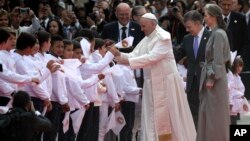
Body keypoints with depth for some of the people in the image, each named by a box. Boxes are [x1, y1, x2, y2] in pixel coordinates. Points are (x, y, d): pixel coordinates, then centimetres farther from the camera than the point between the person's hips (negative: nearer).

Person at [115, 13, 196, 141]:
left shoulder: (163, 38, -14)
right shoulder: (146, 40, 10)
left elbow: (152, 57, -24)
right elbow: (135, 55, 4)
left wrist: (128, 61, -29)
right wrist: (120, 56, -16)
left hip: (165, 82, -7)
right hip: (152, 83, 7)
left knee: (165, 117, -2)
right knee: (153, 118, 3)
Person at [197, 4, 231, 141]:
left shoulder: (218, 34, -17)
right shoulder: (217, 33, 11)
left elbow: (218, 60, -19)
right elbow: (225, 58, 17)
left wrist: (211, 79, -17)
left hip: (214, 78, -9)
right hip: (213, 75, 9)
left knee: (215, 114, -2)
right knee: (209, 113, 13)